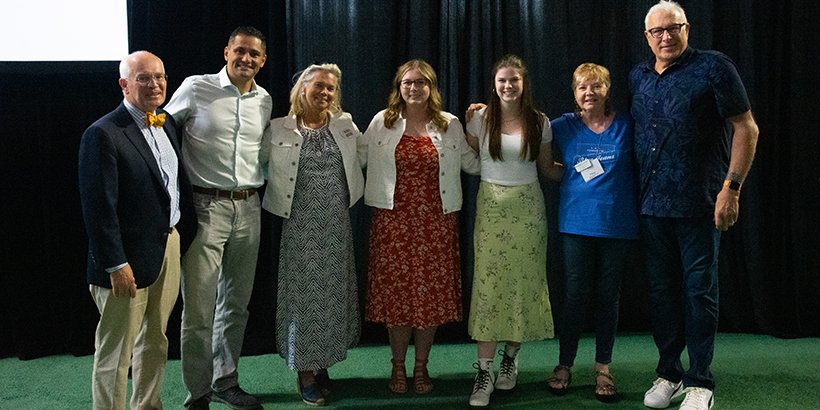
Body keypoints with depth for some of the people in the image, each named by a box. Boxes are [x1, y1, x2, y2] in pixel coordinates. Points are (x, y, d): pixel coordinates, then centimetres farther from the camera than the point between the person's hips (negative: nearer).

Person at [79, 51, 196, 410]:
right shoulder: (103, 134, -15)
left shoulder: (166, 125, 10)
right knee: (116, 352, 4)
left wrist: (186, 235, 14)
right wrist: (115, 264, -19)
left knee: (155, 341, 20)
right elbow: (98, 208, -18)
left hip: (170, 248, 8)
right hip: (129, 258, -8)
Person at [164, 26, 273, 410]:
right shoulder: (196, 89, -3)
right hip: (206, 206, -5)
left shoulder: (264, 100, 11)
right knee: (199, 308, -3)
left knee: (236, 302, 13)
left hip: (248, 208, 5)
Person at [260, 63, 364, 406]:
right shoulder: (280, 129, -1)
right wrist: (289, 186, 3)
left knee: (333, 291, 8)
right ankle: (305, 372, 12)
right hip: (301, 224, -3)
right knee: (304, 292, 0)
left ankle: (322, 363, 24)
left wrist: (342, 183, 10)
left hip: (337, 224, 3)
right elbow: (259, 162, 7)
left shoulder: (345, 125, 6)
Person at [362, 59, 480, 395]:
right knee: (396, 290, 2)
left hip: (436, 221, 1)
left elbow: (473, 163, 17)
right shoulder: (382, 122, 8)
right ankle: (398, 367, 20)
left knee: (431, 292, 4)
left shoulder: (450, 125, 9)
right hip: (394, 219, 0)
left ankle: (421, 367, 20)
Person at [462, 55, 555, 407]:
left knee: (523, 282, 3)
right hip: (491, 206, -1)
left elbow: (547, 168, 12)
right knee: (488, 284, -6)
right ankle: (484, 372, -1)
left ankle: (510, 357, 22)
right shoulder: (480, 119, 3)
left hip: (528, 207, 1)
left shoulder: (539, 123, 4)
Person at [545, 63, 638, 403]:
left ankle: (603, 368, 21)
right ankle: (564, 365, 17)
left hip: (617, 223, 0)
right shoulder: (563, 127, 4)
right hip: (577, 222, 0)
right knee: (576, 295, 1)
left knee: (608, 295, 7)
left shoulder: (627, 125, 2)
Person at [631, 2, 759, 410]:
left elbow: (746, 128, -6)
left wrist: (731, 188, -14)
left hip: (699, 204, -5)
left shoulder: (713, 67, -4)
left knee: (699, 290, 2)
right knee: (661, 289, 11)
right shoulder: (638, 77, 11)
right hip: (652, 204, 5)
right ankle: (668, 373, 24)